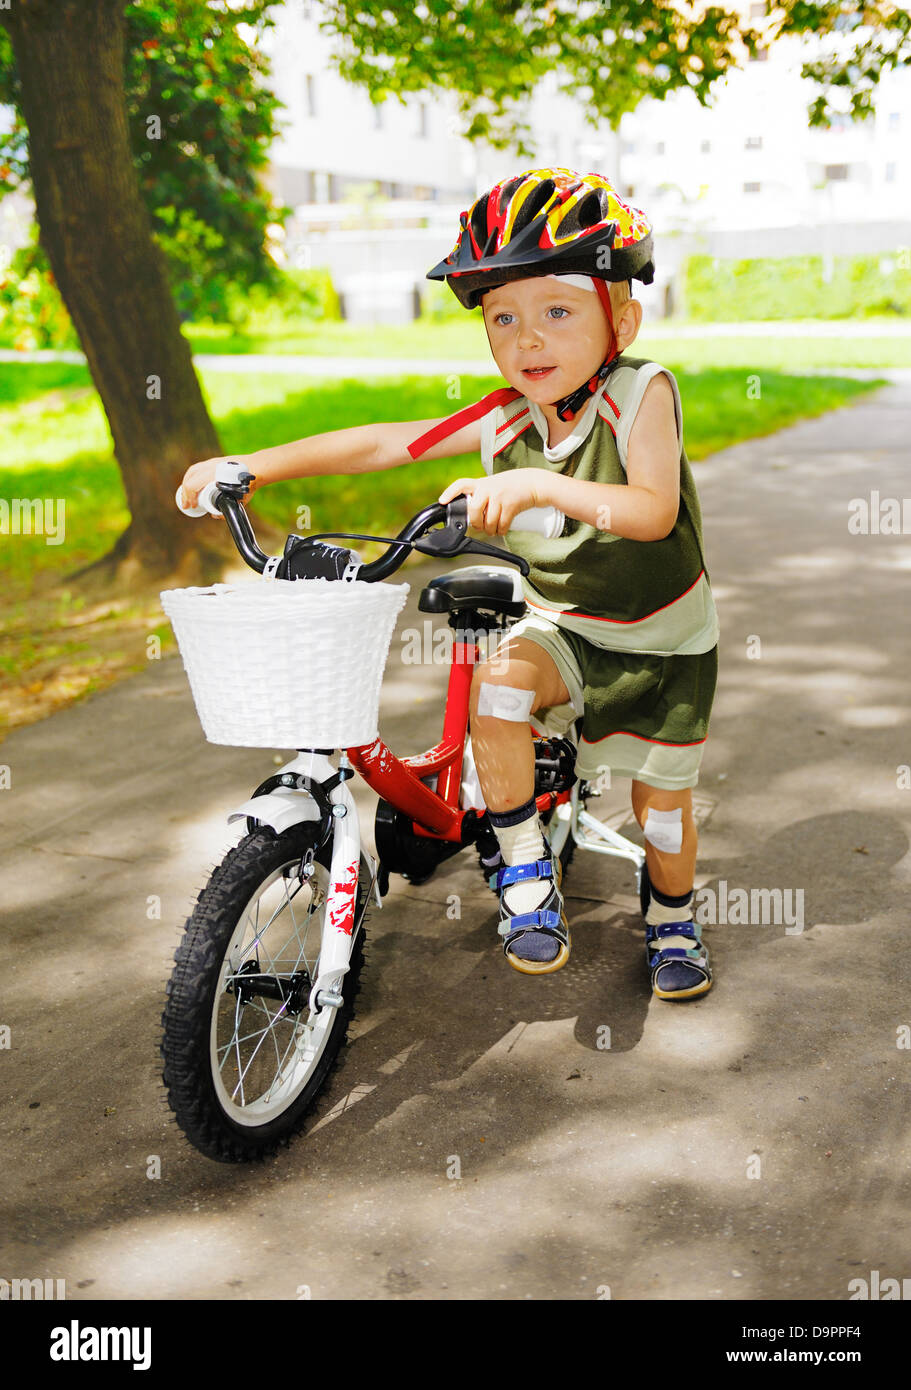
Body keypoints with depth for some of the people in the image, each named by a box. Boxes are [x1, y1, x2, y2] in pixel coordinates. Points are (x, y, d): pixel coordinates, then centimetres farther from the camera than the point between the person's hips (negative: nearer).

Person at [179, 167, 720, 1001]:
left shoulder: (640, 392, -23)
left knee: (662, 798, 5)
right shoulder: (505, 419, -12)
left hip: (663, 640, -2)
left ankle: (672, 922, 37)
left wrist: (539, 486, -51)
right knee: (496, 685, -28)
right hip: (562, 624, 3)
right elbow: (381, 443, -8)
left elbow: (653, 509, -37)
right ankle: (525, 870, -9)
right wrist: (252, 466, -12)